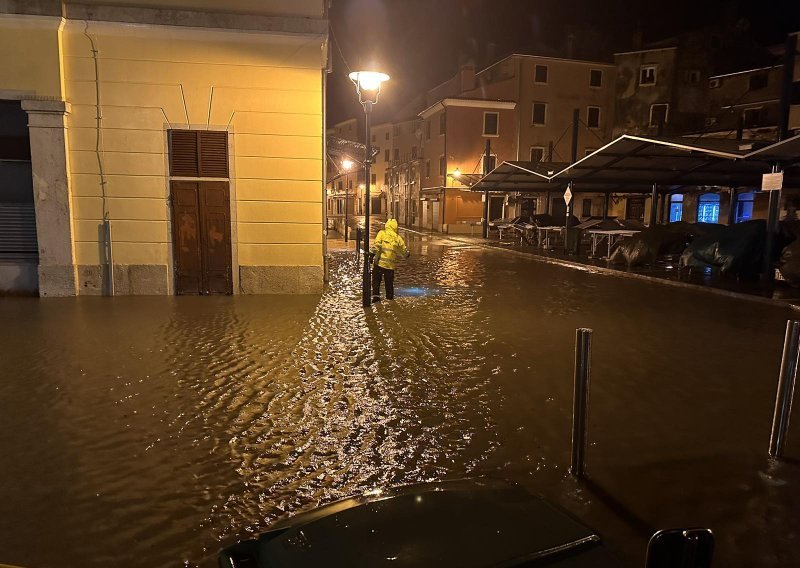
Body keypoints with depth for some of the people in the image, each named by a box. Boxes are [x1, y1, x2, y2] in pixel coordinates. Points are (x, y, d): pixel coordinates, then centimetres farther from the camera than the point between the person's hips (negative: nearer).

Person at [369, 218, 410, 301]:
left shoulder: (382, 233, -2)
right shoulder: (398, 238, 6)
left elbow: (376, 245, -15)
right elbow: (404, 251, 15)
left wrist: (372, 254, -14)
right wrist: (407, 254, 36)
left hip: (379, 262, -2)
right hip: (390, 264, 2)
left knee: (376, 280, 10)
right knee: (389, 282, 18)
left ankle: (376, 295, 1)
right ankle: (390, 297, 24)